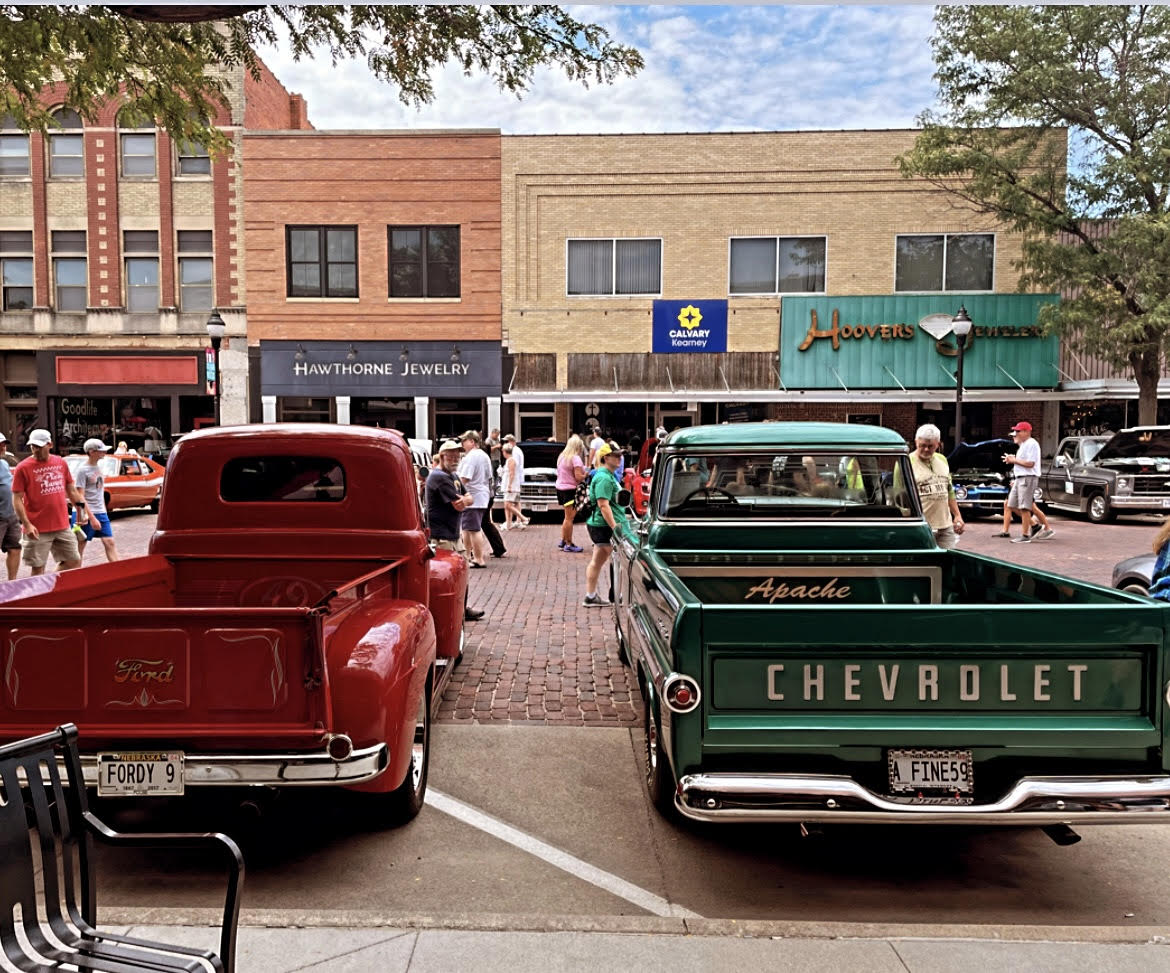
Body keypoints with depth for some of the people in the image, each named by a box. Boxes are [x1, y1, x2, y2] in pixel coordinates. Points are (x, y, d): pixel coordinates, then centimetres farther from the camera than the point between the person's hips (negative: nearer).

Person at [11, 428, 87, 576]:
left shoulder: (61, 463, 6)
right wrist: (26, 524, -16)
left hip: (63, 526, 5)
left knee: (75, 562, 9)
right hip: (38, 530, -5)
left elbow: (71, 489, 16)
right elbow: (17, 499, -9)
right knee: (38, 568, 2)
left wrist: (80, 507, 12)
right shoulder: (23, 467, -7)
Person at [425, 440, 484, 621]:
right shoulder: (439, 477, -16)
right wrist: (463, 501, 3)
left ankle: (462, 609, 27)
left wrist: (463, 500, -12)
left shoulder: (453, 476, 17)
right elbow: (459, 506, -20)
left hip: (455, 533, 10)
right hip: (441, 536, -10)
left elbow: (469, 499, 11)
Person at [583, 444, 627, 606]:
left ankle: (590, 596, 17)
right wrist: (615, 527, -26)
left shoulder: (609, 475, 18)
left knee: (597, 561, 12)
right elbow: (603, 505, -24)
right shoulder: (604, 478, -17)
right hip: (605, 526, -11)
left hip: (598, 525, 11)